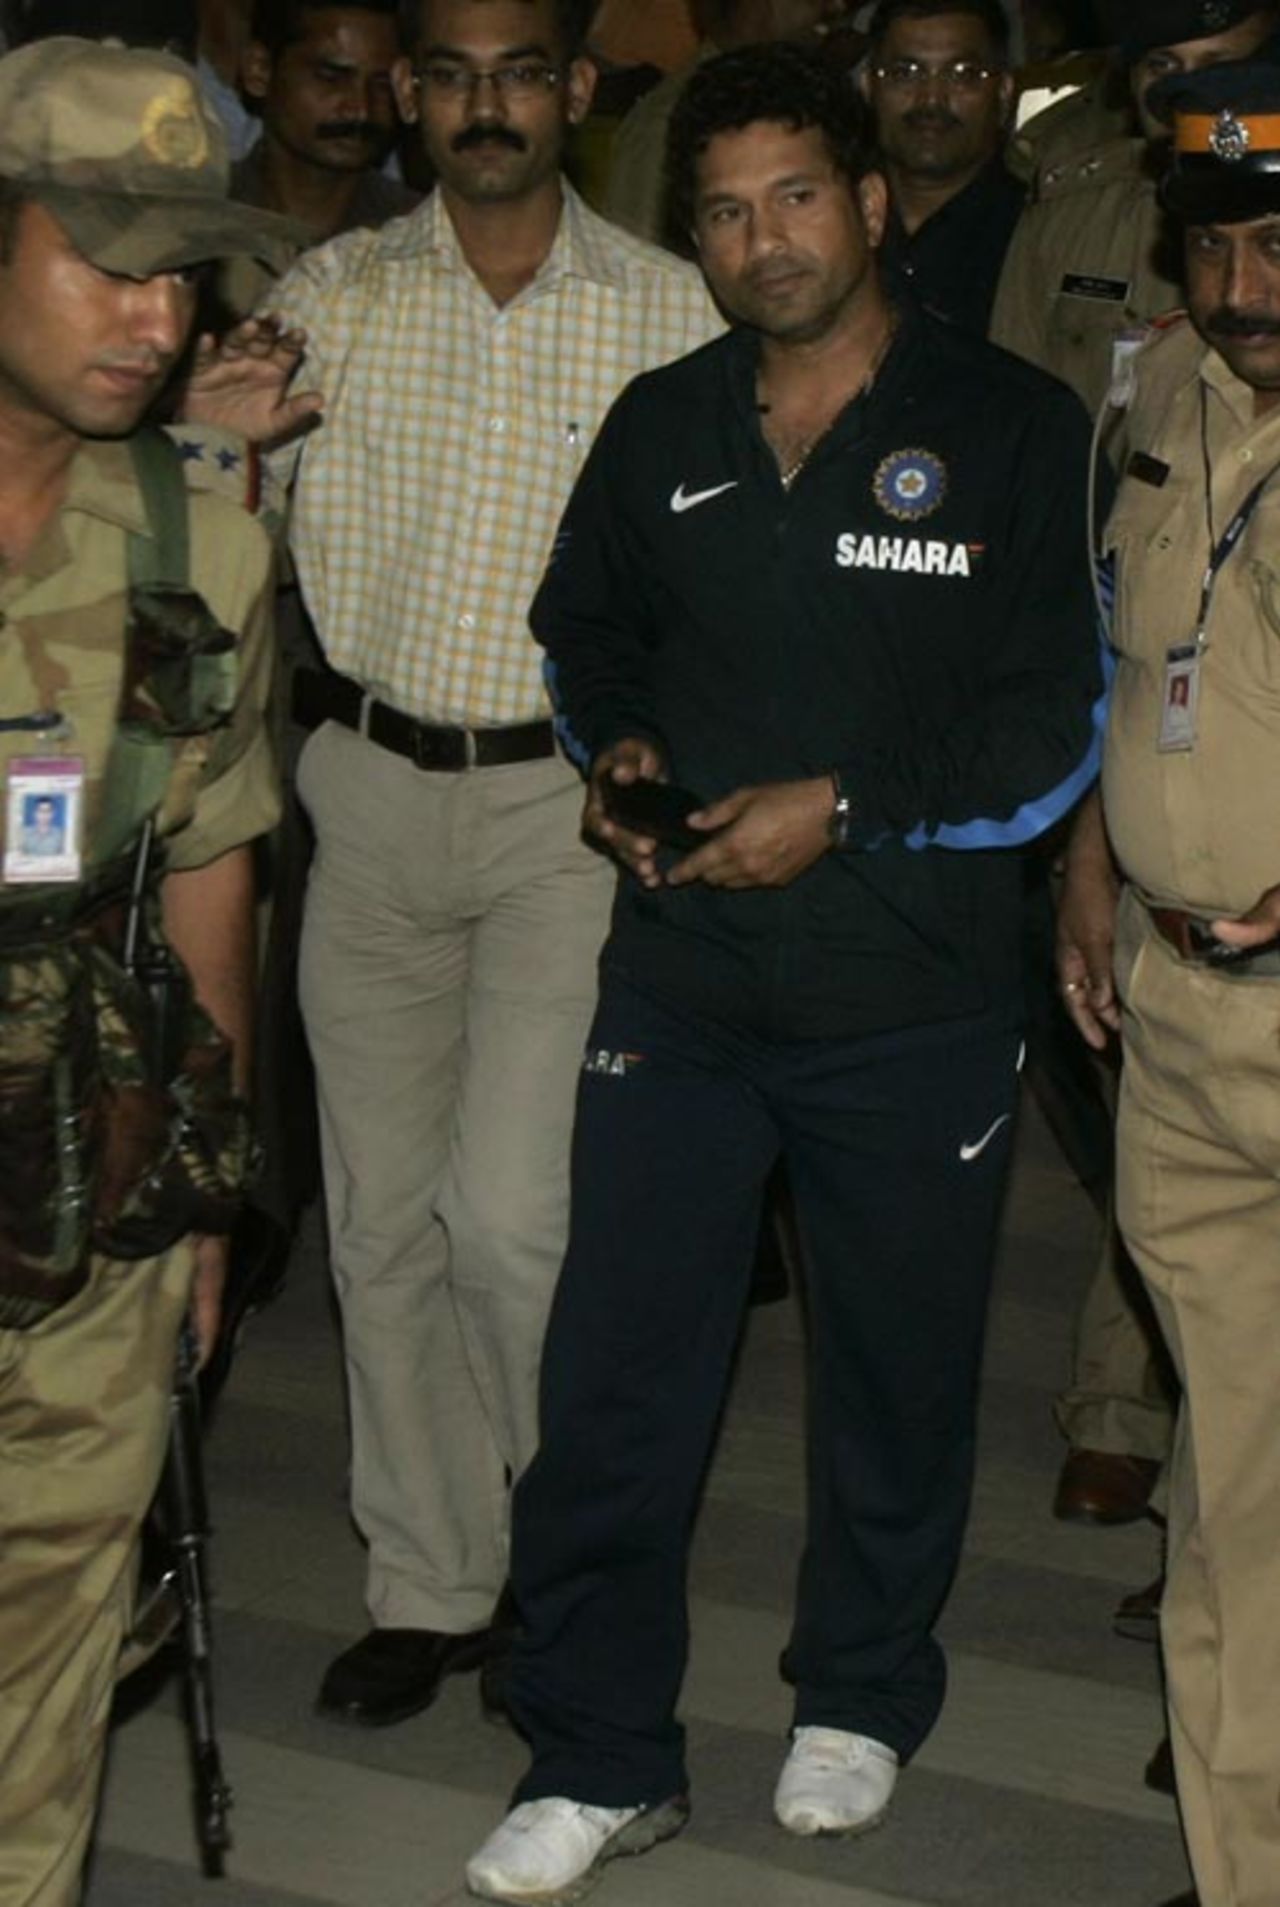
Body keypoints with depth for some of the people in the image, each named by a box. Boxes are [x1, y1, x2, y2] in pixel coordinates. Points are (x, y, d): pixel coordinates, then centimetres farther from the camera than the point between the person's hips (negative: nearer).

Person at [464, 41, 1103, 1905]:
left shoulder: (1014, 428, -6)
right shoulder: (659, 429, 6)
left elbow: (1062, 720, -7)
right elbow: (585, 622, 22)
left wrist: (845, 810, -15)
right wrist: (617, 750, 1)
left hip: (916, 999, -2)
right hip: (678, 982, 3)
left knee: (897, 1372, 14)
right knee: (614, 1377, 1)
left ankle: (862, 1697, 36)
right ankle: (602, 1757, 14)